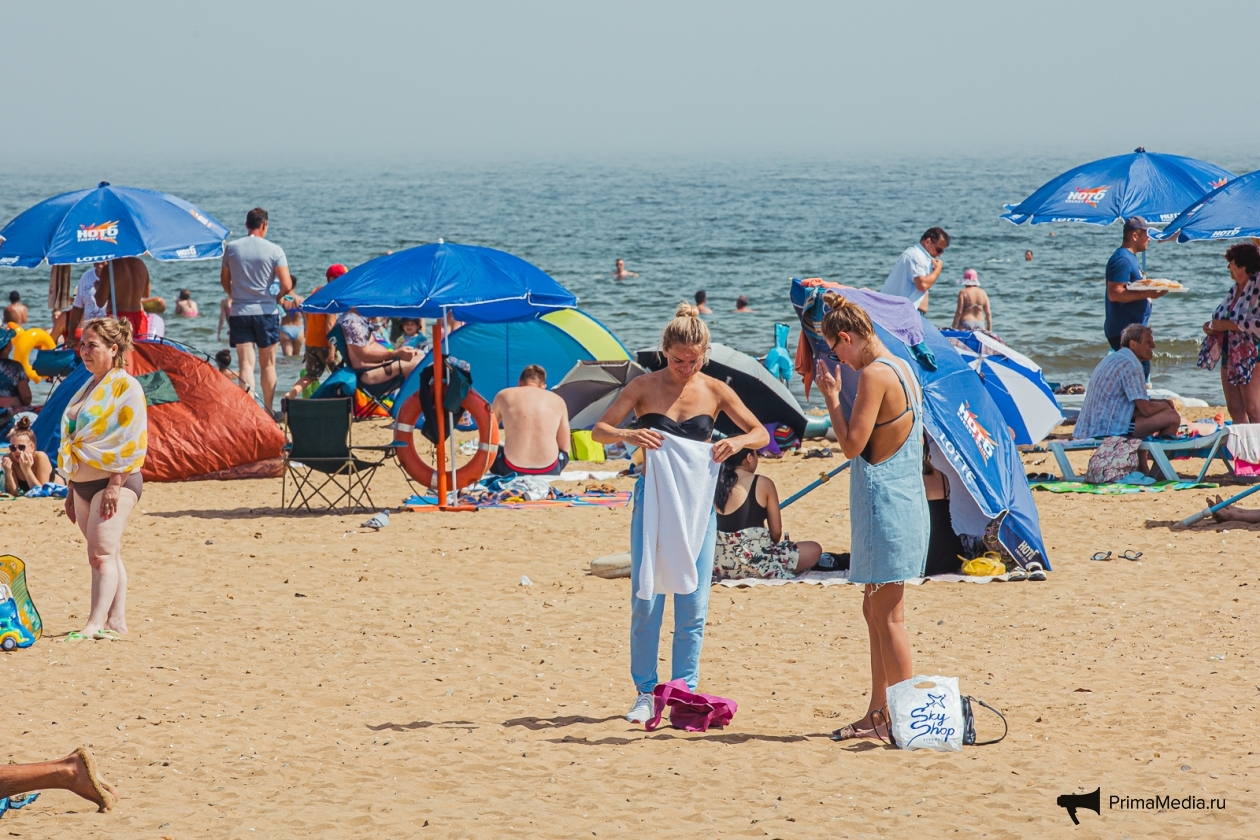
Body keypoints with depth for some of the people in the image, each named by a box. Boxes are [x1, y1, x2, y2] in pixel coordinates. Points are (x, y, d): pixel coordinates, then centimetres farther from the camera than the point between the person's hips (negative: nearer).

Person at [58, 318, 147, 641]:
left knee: (101, 553, -16)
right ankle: (116, 621, 13)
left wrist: (115, 485, -21)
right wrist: (72, 490, 19)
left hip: (115, 482, -9)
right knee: (109, 555, 10)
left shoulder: (126, 387, -9)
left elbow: (132, 443, -16)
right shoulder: (89, 388, 17)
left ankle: (96, 624, -22)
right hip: (85, 483, 9)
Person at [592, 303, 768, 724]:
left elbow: (761, 434, 7)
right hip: (653, 498, -1)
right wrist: (627, 435, -20)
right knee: (646, 599, -4)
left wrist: (739, 441, -15)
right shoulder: (644, 387, -1)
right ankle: (645, 692, 5)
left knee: (693, 603, 1)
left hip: (697, 500, 1)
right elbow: (598, 430, 1)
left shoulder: (714, 390, 3)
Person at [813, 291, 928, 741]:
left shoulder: (874, 375, -16)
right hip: (905, 496, 10)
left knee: (888, 616, -6)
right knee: (876, 611, 16)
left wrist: (832, 396, -7)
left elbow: (852, 444, -17)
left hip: (883, 498, -10)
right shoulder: (902, 369, 14)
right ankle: (878, 713, 21)